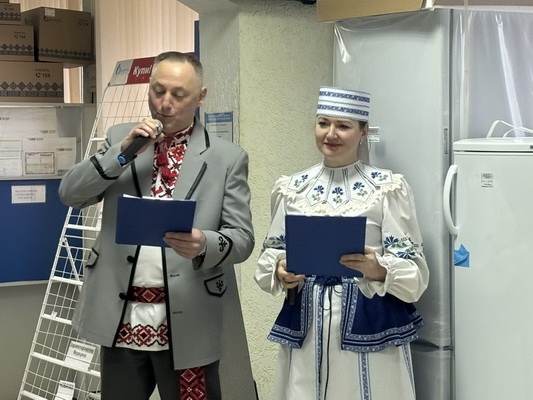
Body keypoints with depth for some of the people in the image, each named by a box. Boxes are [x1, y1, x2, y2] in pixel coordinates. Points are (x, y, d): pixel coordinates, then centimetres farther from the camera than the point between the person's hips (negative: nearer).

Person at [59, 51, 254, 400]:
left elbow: (242, 238, -4)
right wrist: (123, 151, -11)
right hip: (120, 319, 3)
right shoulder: (120, 139, 8)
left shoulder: (228, 158, -1)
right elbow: (70, 194, 1)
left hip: (186, 323, -2)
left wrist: (205, 244, -25)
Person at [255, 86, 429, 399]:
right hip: (305, 327, 3)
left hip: (369, 326, -3)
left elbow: (414, 269, -5)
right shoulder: (292, 188, 7)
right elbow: (272, 252, 14)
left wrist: (379, 269, -24)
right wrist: (280, 271, -7)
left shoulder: (388, 187, -4)